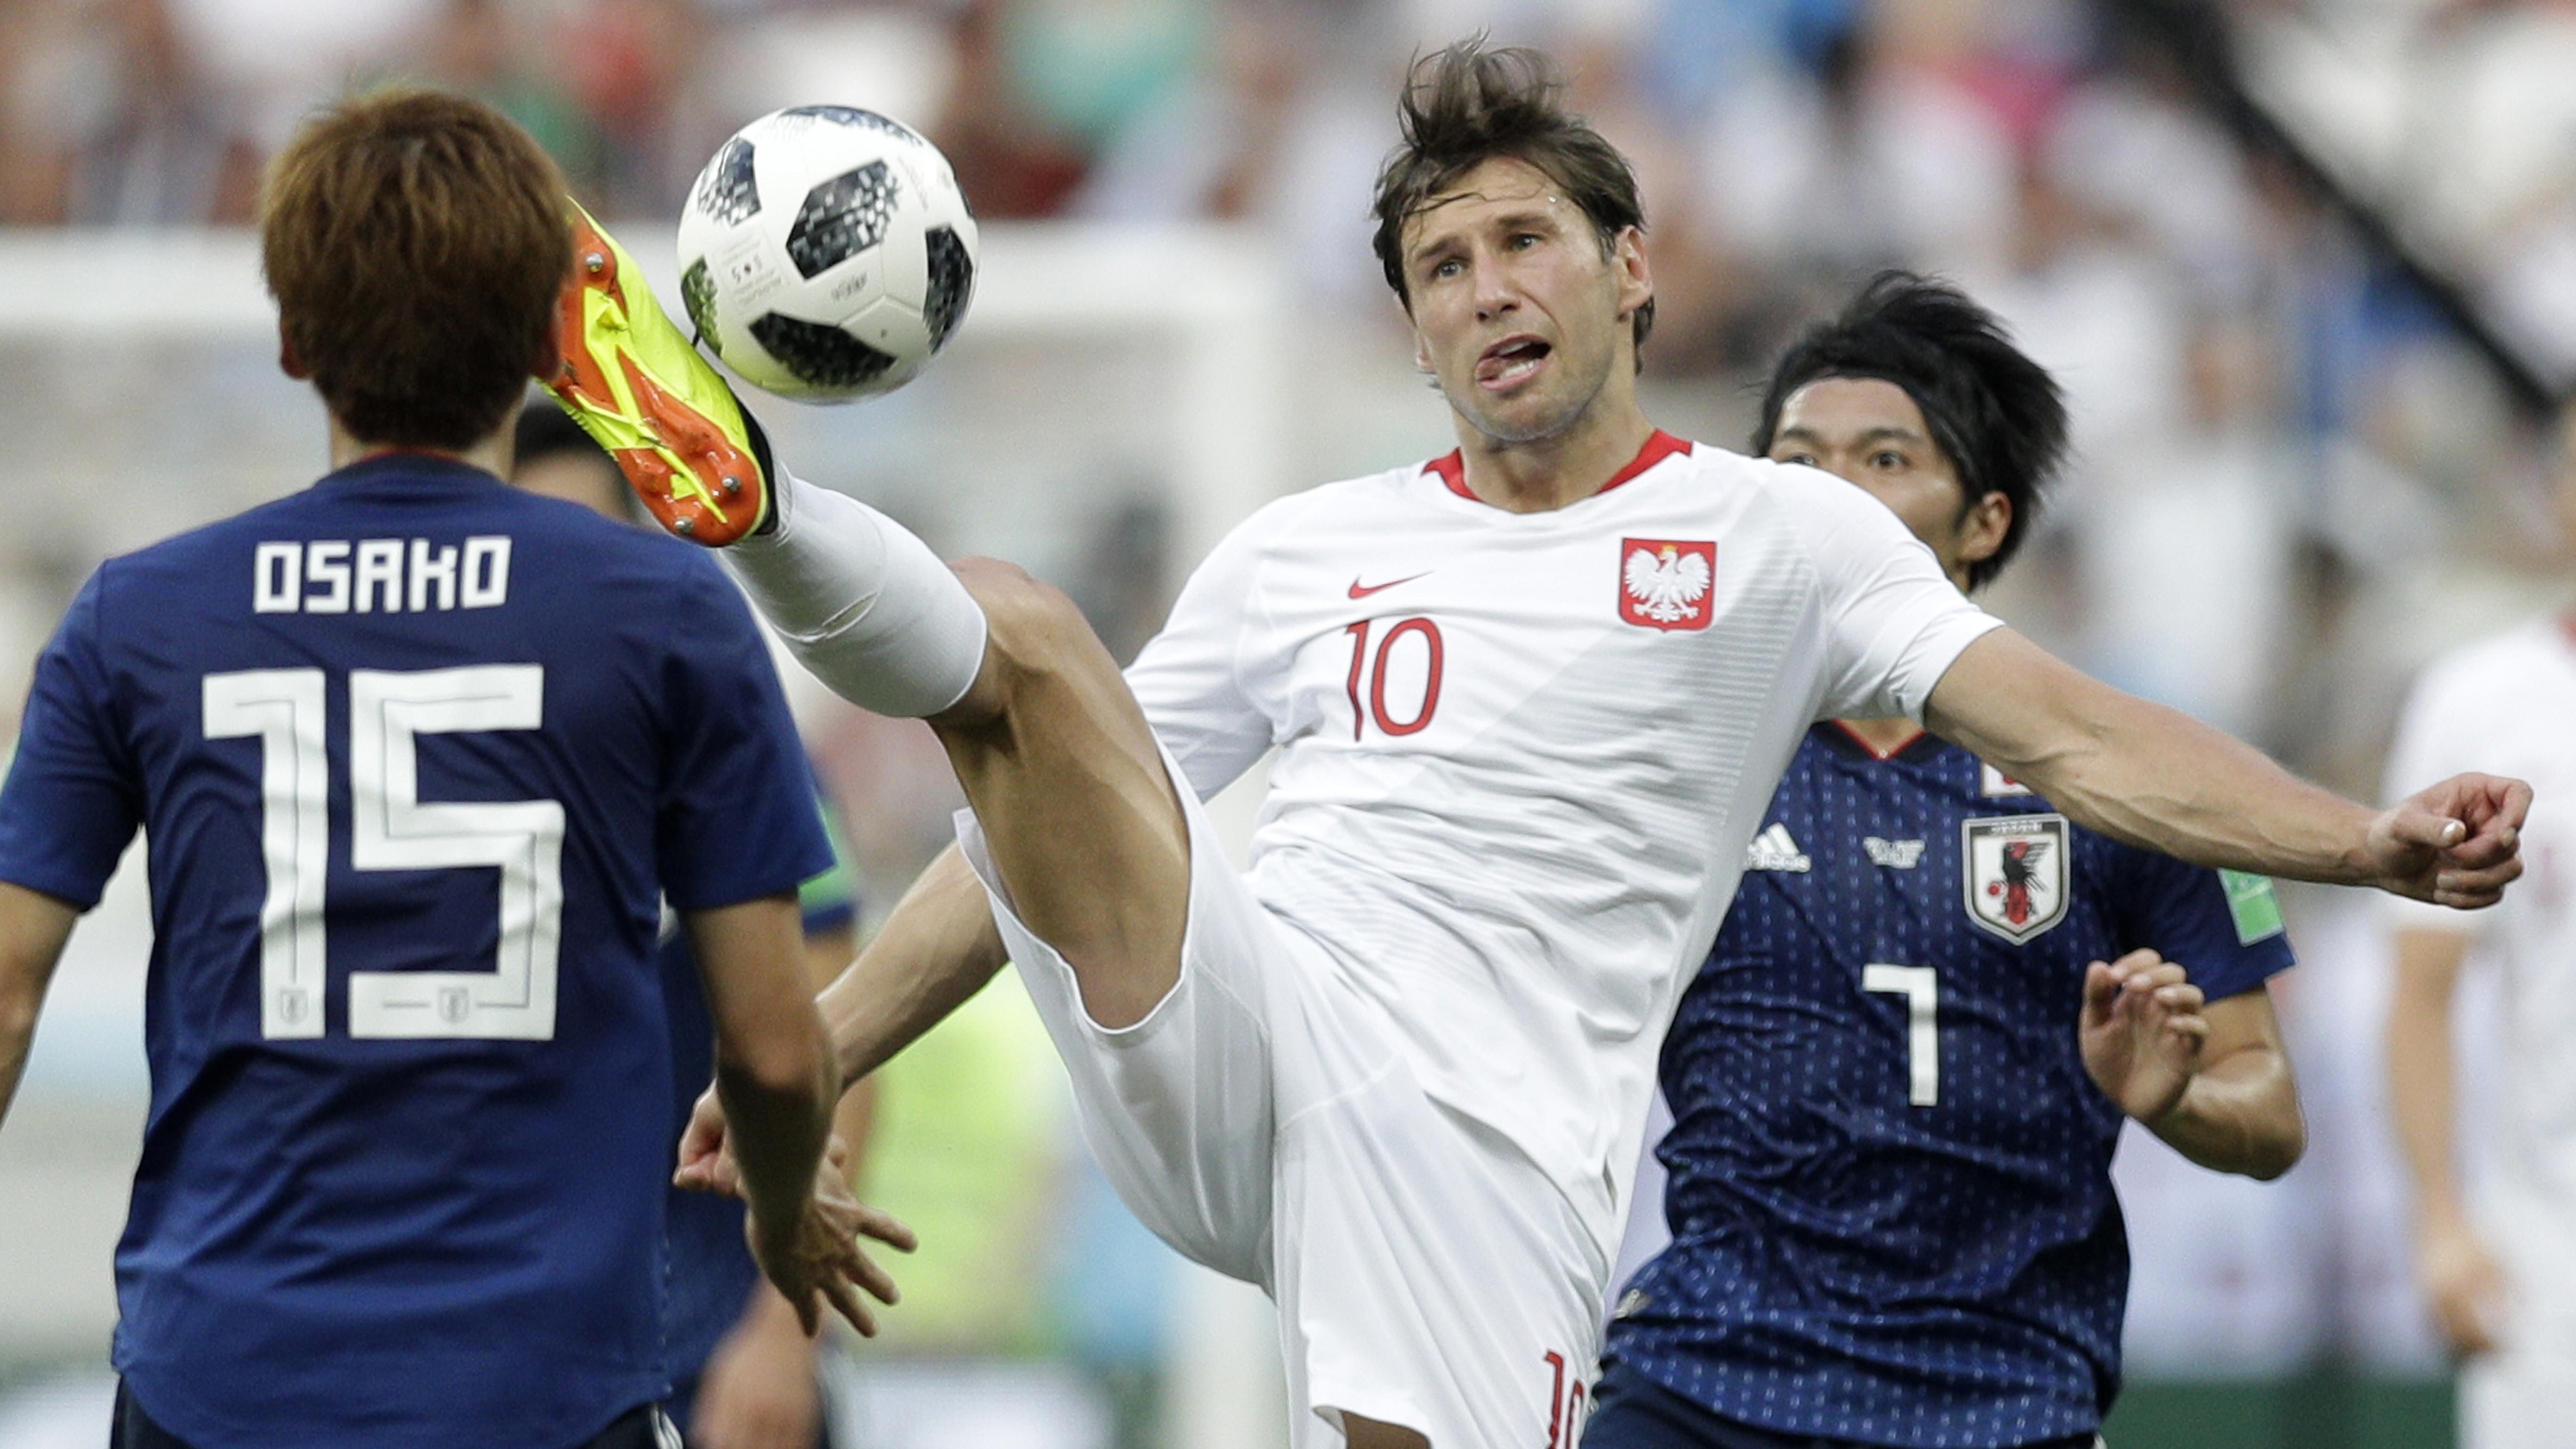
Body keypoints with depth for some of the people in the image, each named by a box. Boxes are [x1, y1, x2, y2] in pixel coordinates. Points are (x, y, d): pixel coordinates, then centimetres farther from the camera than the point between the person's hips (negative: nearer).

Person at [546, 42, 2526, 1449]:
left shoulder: (1775, 534, 11)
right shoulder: (1304, 554, 20)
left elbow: (2076, 737, 3)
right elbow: (1056, 826, 23)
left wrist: (2368, 842, -12)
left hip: (1483, 1150, -2)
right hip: (1229, 1039, 2)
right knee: (1016, 630, -15)